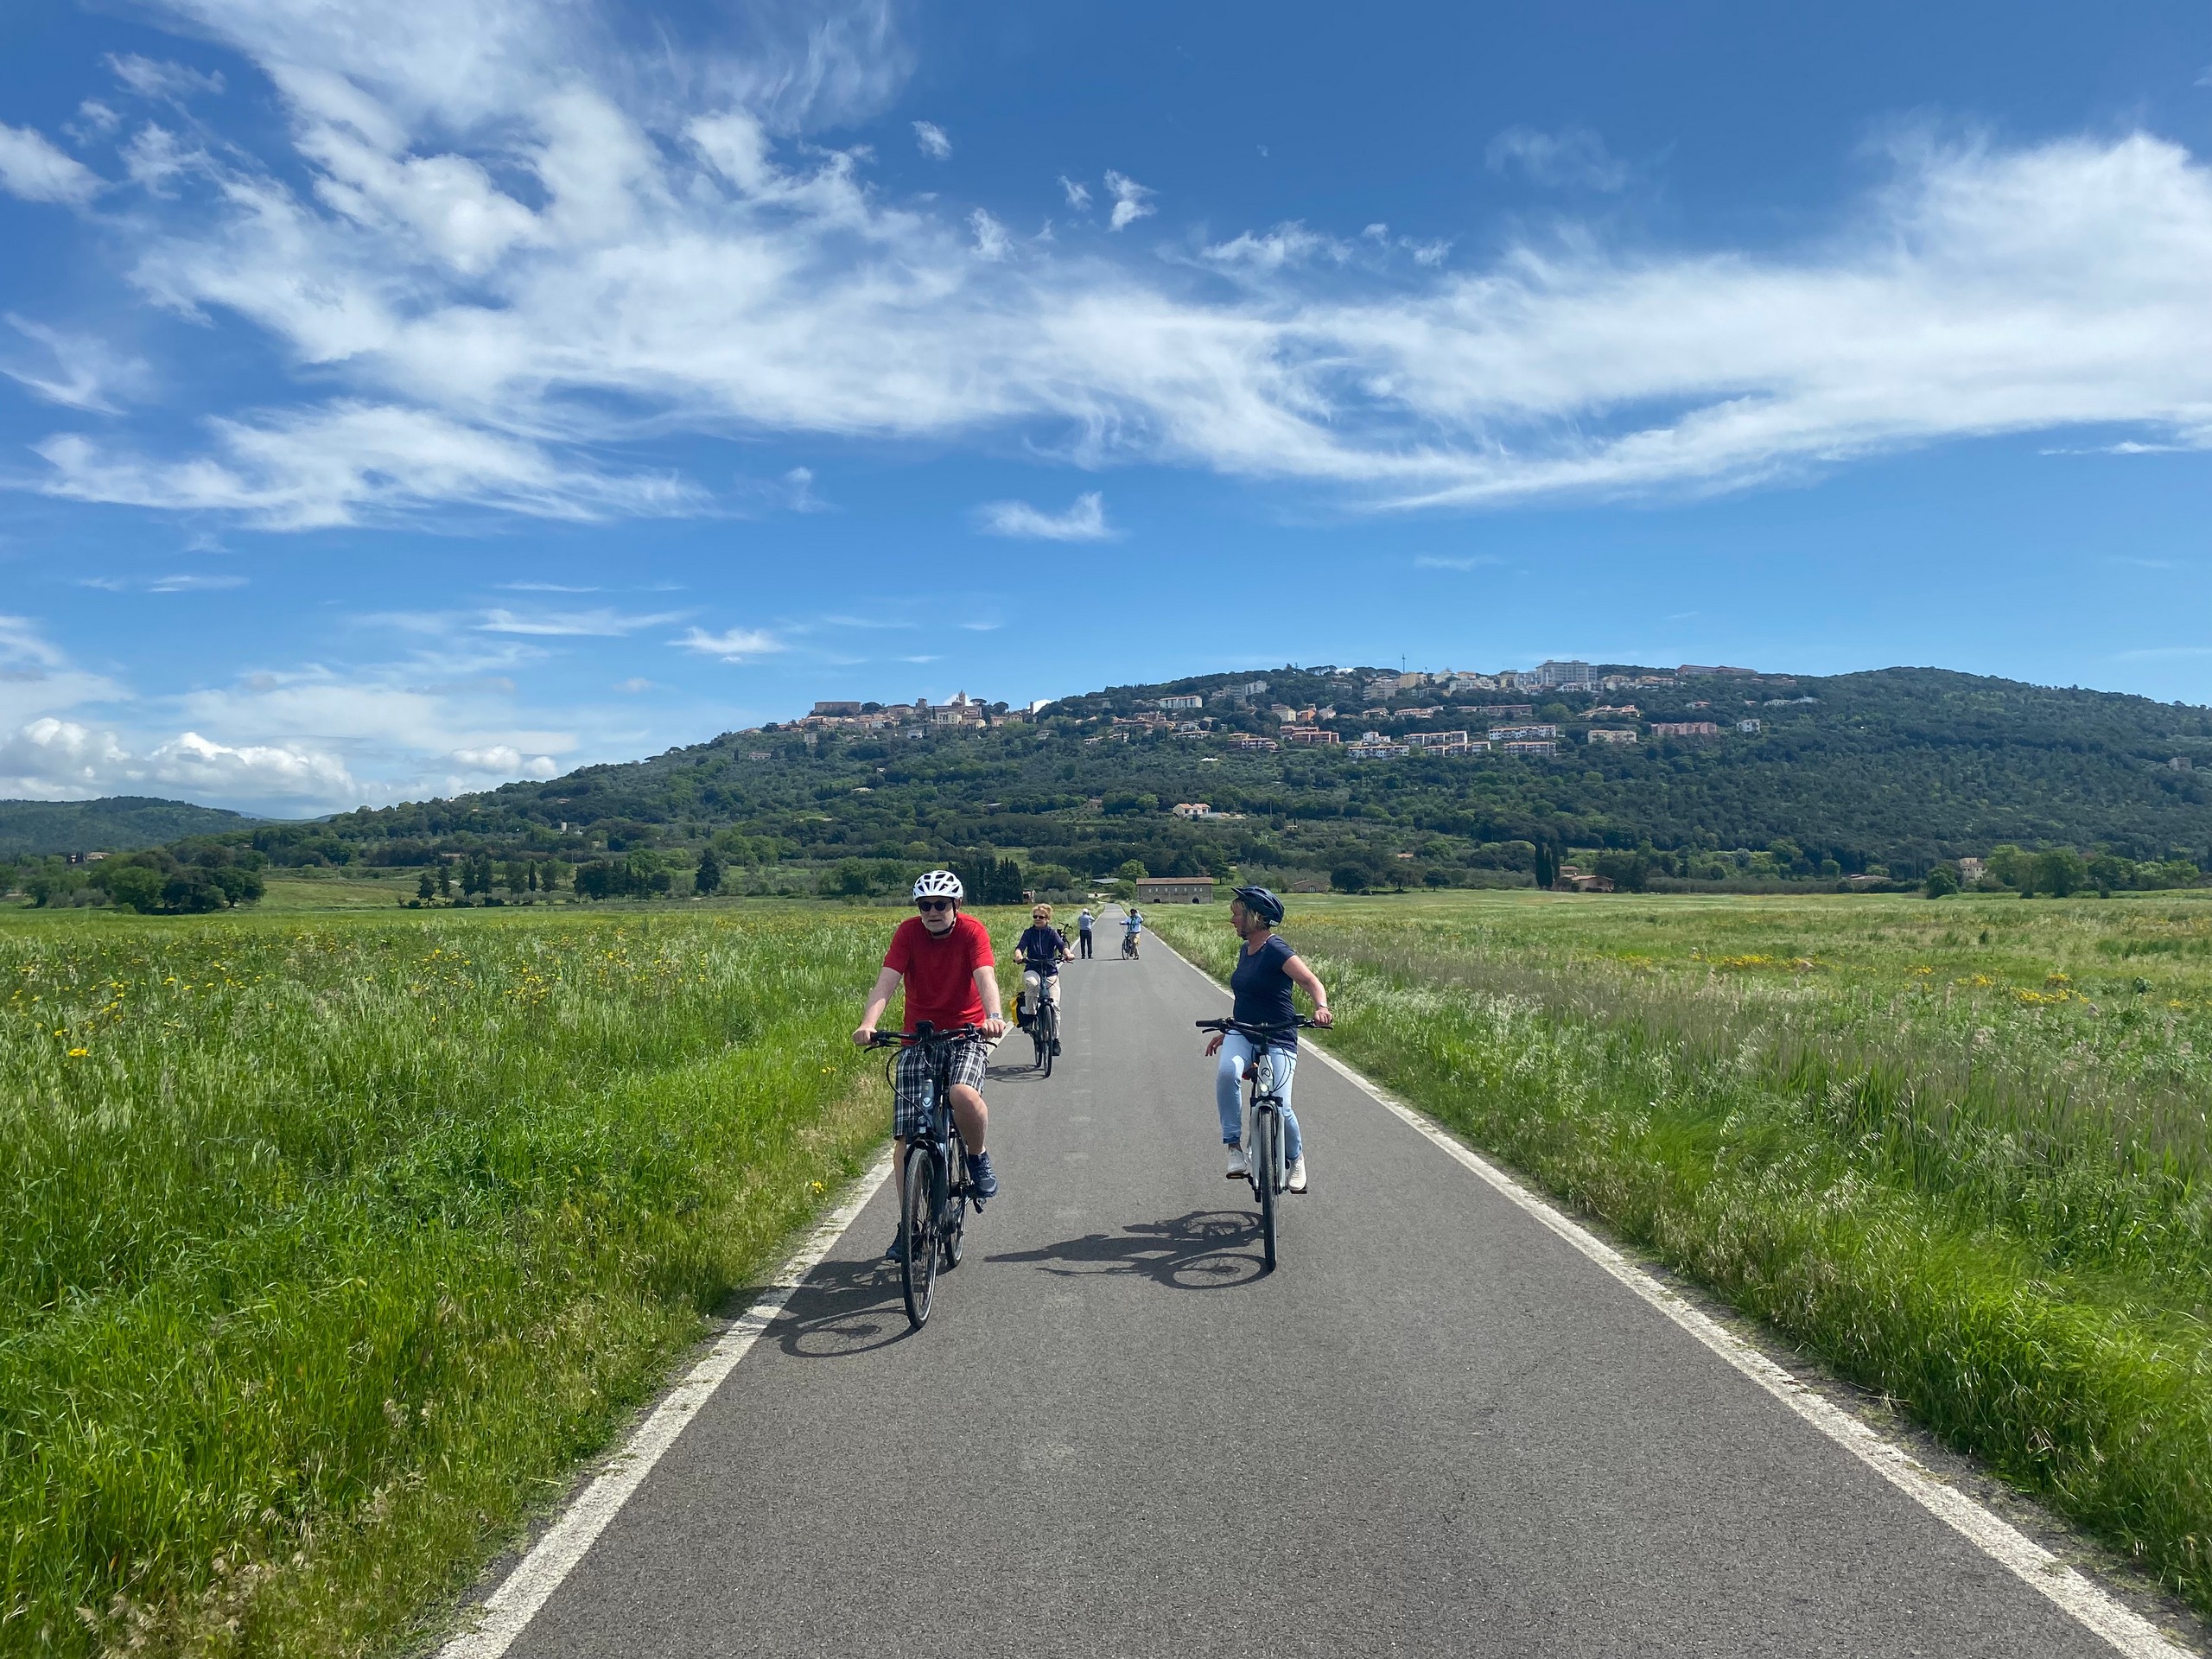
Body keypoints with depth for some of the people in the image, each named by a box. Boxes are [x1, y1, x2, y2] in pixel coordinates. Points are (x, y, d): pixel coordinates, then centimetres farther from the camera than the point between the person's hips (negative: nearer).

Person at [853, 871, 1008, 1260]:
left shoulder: (972, 931, -10)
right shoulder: (908, 932, -6)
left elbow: (985, 976, -25)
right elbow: (887, 980, -17)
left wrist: (993, 1016, -45)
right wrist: (868, 1024, -35)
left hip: (966, 1033, -2)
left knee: (963, 1095, -34)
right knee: (907, 1137, -3)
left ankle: (978, 1158, -2)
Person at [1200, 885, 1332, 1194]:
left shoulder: (1276, 950, -12)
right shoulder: (1245, 950, 12)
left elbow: (1311, 981, -22)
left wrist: (1321, 1007, -41)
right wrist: (1223, 1032, 25)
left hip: (1277, 1039, -6)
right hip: (1242, 1034, 6)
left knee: (1279, 1108, -12)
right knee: (1227, 1073, -28)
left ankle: (1296, 1158, 20)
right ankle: (1234, 1147, -17)